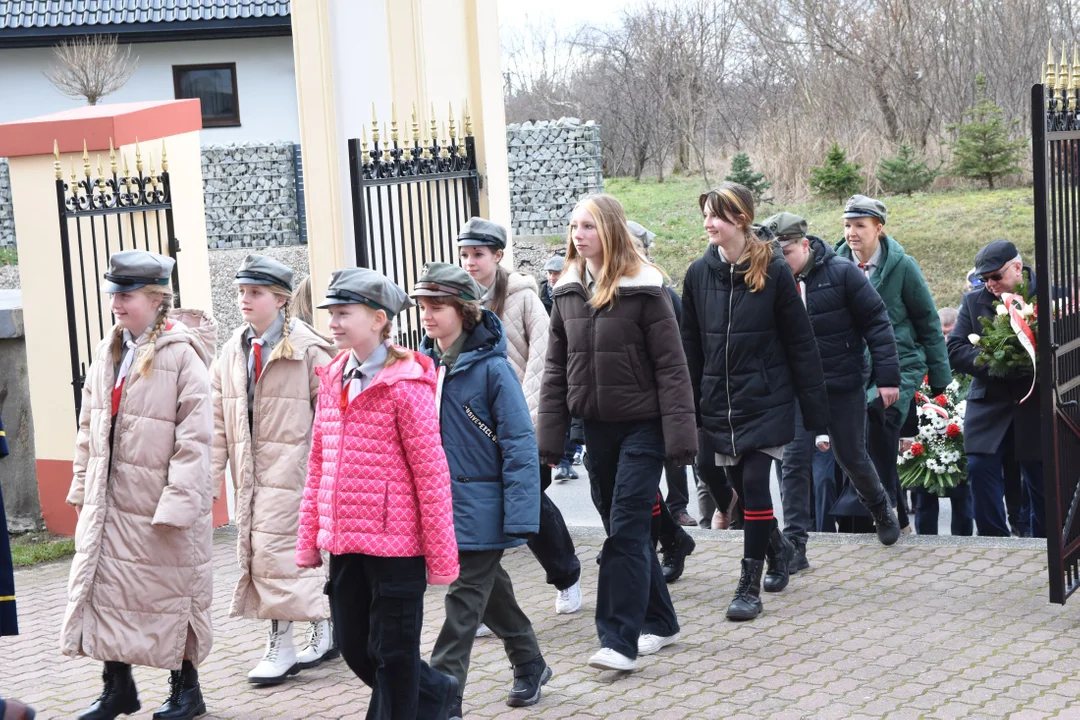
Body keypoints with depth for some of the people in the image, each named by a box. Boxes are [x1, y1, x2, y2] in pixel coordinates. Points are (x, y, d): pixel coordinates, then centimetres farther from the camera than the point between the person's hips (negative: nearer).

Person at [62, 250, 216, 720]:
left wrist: (177, 503, -19)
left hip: (161, 503, -6)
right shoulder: (107, 351, 9)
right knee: (104, 588, 8)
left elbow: (195, 437, -16)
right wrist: (82, 487, 12)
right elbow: (89, 427, 15)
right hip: (109, 500, 6)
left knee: (171, 594, 6)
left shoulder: (182, 354, -13)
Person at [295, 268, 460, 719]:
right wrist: (309, 536, 12)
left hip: (396, 544, -7)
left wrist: (441, 555, -12)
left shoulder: (405, 385, -12)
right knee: (353, 646, 14)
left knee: (393, 653, 3)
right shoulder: (333, 380, 9)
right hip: (345, 544, 7)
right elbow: (318, 465, 14)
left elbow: (431, 473, -12)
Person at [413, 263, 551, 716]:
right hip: (441, 504, 6)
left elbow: (519, 445, -15)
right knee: (490, 592, 19)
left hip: (480, 508, -6)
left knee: (464, 601, -4)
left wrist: (519, 519, -20)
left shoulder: (491, 368, -14)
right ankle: (529, 665, 37)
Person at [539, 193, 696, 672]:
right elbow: (556, 368, 10)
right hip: (597, 428, 6)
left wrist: (679, 435, -16)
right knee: (623, 529, 12)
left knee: (627, 531, -10)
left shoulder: (643, 290, -10)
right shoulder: (568, 292, 7)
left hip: (642, 425, -6)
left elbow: (671, 366, -12)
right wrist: (549, 437, 5)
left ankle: (620, 640, -9)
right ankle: (659, 623, 25)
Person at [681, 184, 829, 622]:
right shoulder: (699, 274, 3)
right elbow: (690, 344, 8)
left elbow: (800, 341, -5)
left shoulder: (773, 271, -8)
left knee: (754, 484, -10)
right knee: (742, 486, 11)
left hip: (766, 400, -4)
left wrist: (815, 407, -6)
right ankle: (778, 547, 38)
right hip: (719, 403, 4)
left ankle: (750, 585, -1)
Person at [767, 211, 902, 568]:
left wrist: (887, 376, -11)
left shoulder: (842, 273, -11)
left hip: (845, 385, -2)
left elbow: (876, 322, -8)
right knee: (795, 459, -8)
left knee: (851, 456, 12)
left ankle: (880, 509, 42)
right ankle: (794, 544, -6)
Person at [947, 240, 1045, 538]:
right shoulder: (974, 302, 7)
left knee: (1040, 479, 4)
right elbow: (955, 351, 0)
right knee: (981, 469, -10)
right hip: (989, 406, 2)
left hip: (1035, 406, -2)